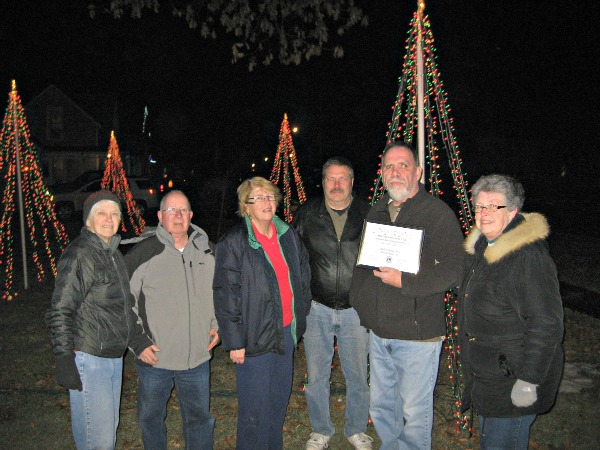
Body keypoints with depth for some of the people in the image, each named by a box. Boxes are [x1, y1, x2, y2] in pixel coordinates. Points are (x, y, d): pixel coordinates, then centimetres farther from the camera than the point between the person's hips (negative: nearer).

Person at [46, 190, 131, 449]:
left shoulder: (114, 253, 12)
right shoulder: (79, 254, -14)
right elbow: (60, 311, -16)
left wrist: (135, 345, 21)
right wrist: (64, 360, -19)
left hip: (114, 357, 9)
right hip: (88, 358, -9)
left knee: (109, 427, 19)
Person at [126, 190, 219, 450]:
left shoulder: (206, 253, 4)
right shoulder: (142, 255, -9)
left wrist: (216, 325, 8)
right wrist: (137, 341, -9)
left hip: (198, 358, 3)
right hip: (154, 358, -2)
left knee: (200, 418, 17)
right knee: (150, 417, 17)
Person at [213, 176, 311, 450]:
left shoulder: (288, 235, 6)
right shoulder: (233, 243, -12)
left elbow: (303, 276, 16)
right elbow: (225, 296, -13)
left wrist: (302, 314, 12)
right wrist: (235, 342, -14)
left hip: (286, 331, 6)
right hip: (255, 336, -6)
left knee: (280, 399, 20)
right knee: (256, 408, 3)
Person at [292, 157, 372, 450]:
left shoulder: (367, 215, -1)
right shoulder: (307, 214, 0)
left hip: (356, 308, 0)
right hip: (317, 308, 1)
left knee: (358, 375, 11)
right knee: (317, 375, 10)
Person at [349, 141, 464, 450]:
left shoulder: (437, 213, -12)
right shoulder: (376, 212, 10)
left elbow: (453, 271, -19)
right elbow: (362, 263, 20)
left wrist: (404, 281, -21)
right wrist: (358, 301, 13)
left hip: (417, 334, -7)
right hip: (379, 332, 7)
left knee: (414, 409, 6)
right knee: (381, 404, 20)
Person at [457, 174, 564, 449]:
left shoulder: (529, 257, -23)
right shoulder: (482, 248, 8)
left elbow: (546, 326, -25)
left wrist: (529, 381, -23)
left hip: (513, 382, -9)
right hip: (486, 375, 9)